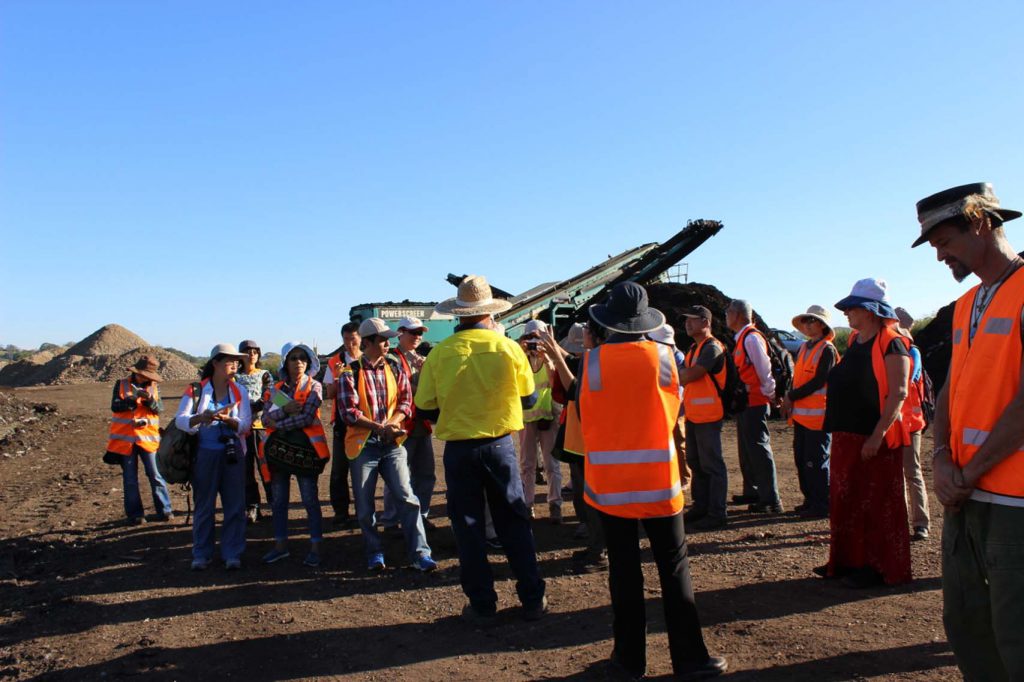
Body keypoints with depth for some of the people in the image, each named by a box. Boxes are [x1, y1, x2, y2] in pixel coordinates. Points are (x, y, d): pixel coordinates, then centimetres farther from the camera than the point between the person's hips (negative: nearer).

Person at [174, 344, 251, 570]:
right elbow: (179, 420, -8)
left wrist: (228, 419, -21)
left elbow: (245, 425, -1)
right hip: (204, 454, -2)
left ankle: (232, 554, 12)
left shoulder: (239, 393, 6)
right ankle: (201, 554, 18)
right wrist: (200, 418, -28)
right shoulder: (196, 390, -1)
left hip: (233, 454, 2)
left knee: (235, 505, 3)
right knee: (204, 506, 7)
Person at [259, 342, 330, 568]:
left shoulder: (314, 387, -1)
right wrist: (285, 409, -20)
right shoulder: (275, 389, 10)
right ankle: (281, 545, 23)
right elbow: (265, 418, -3)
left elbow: (306, 418, -15)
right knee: (278, 501, 11)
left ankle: (315, 548, 6)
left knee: (310, 500, -1)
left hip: (304, 448, -4)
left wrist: (277, 423, -10)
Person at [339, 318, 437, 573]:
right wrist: (380, 427, -20)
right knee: (365, 506, 7)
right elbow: (349, 412, -11)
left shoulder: (394, 368, 6)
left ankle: (420, 553, -4)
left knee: (406, 497, -7)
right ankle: (375, 553, 25)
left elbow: (406, 400, 3)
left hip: (392, 444, 2)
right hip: (363, 445, -1)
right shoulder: (350, 373, -4)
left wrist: (391, 423, -15)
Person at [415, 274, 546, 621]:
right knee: (515, 522, 14)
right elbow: (529, 399, 4)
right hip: (500, 444, 1)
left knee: (468, 527, 12)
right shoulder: (509, 348, -7)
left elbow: (426, 410, -2)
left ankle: (482, 605, 19)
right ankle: (533, 599, 20)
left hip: (459, 449, -1)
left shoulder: (440, 353, -9)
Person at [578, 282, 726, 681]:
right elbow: (675, 412, 5)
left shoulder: (593, 361, -8)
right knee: (674, 568, 9)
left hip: (609, 481, 0)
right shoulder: (662, 356, -6)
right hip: (659, 478, 0)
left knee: (623, 570, 10)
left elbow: (584, 415, 2)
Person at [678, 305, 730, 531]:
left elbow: (692, 374, -20)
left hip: (708, 415, -10)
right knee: (695, 463, 15)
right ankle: (701, 507, 26)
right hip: (693, 415, 10)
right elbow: (684, 374, 16)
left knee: (712, 465, -4)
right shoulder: (694, 348, 18)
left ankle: (717, 514, 2)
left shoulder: (712, 347, -13)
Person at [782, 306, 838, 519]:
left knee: (816, 462, -4)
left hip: (818, 415, -8)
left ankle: (822, 506, 5)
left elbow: (819, 381, -16)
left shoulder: (827, 350, -8)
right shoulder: (803, 348, 15)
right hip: (800, 414, 8)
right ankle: (810, 500, 22)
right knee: (801, 459, 12)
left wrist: (791, 396, -11)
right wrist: (789, 403, 3)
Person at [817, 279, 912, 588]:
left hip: (875, 439, -8)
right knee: (845, 502, 13)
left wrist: (878, 435, -24)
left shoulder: (890, 344, -11)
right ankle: (849, 560, 25)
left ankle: (880, 567, 14)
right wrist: (838, 433, 16)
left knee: (876, 503, 2)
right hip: (846, 436, 9)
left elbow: (898, 393, -18)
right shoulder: (853, 343, 14)